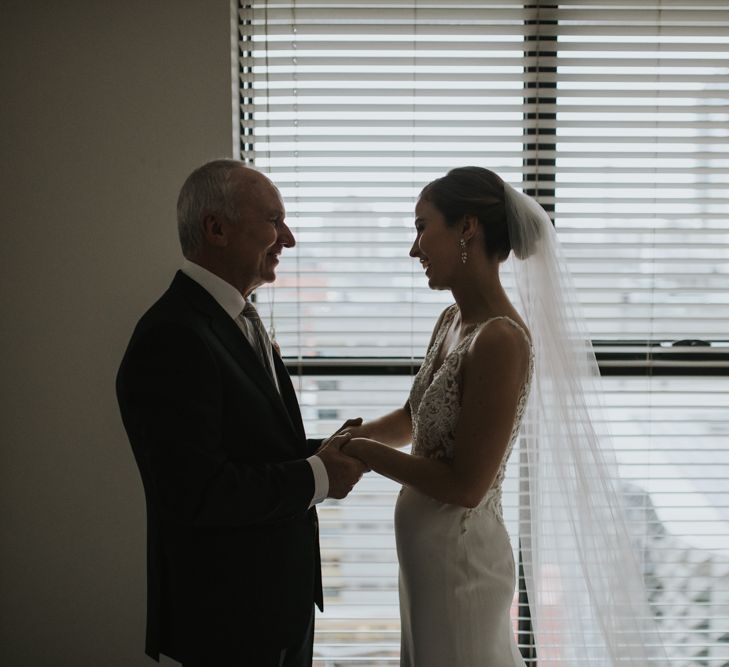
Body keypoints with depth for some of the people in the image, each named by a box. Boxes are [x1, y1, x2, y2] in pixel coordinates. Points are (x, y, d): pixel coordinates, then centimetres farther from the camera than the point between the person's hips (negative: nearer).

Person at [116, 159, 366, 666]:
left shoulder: (242, 320, 8)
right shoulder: (172, 338, -23)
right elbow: (194, 490, -28)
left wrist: (320, 452, -3)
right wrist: (318, 477, -18)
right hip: (229, 611, -9)